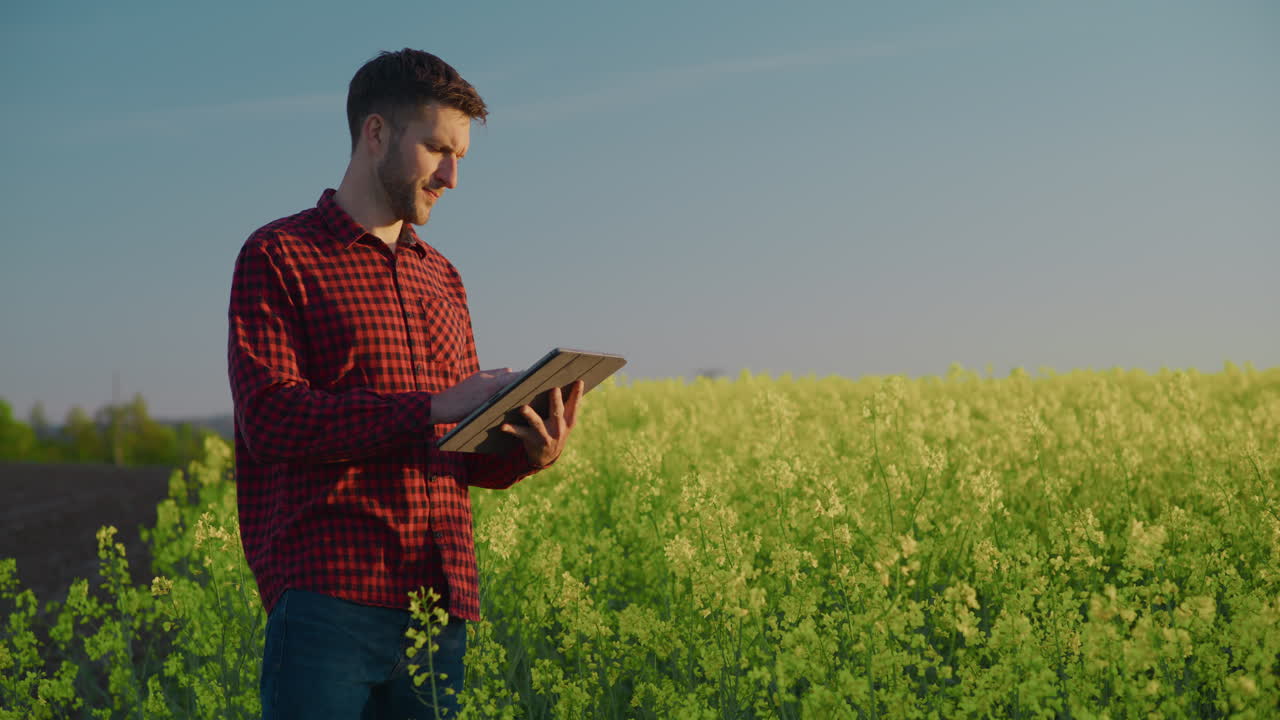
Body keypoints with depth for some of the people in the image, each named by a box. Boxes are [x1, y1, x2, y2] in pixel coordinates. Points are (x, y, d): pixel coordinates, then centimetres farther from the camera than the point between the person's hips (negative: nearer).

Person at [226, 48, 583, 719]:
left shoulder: (441, 278, 20)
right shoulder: (277, 256, 1)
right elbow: (269, 418, -12)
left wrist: (530, 451, -2)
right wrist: (433, 406, -18)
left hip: (440, 600, 6)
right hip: (330, 595, -6)